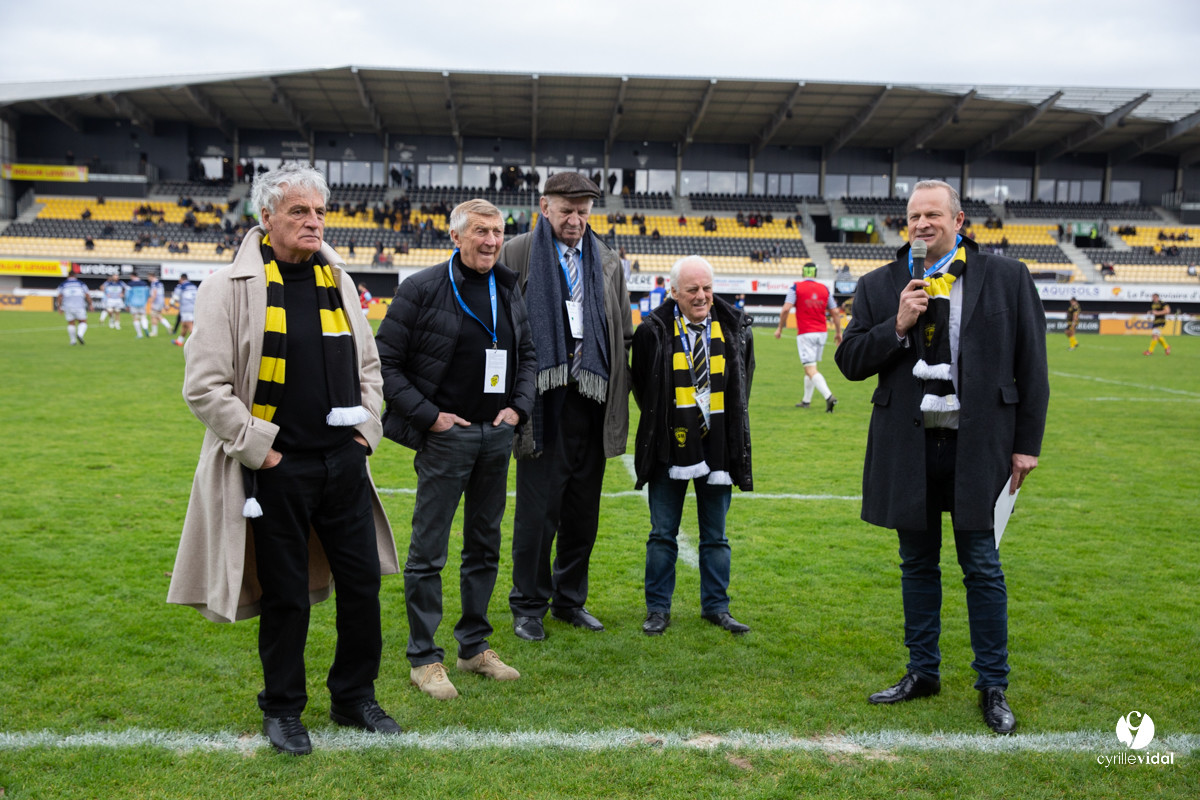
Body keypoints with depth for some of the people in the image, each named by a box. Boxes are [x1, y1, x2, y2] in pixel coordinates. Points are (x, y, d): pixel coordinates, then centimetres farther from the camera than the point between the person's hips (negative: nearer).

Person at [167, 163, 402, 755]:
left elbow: (368, 363, 20)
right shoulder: (231, 287, -7)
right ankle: (282, 710, 27)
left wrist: (367, 426, 8)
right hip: (277, 467, -5)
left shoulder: (337, 280, 10)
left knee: (362, 583, 10)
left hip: (344, 462, 5)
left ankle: (354, 696, 29)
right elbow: (204, 385, -10)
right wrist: (257, 446, -11)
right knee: (285, 595, 6)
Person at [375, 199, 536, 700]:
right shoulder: (423, 289, -8)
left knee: (485, 546, 14)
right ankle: (424, 659, 12)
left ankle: (475, 646, 27)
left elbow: (527, 354, 19)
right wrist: (428, 415, -13)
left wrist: (518, 406, 4)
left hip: (497, 434, 6)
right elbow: (385, 362, -8)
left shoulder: (509, 289, 9)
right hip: (445, 434, -6)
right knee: (428, 551, -1)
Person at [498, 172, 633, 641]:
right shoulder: (517, 254, 1)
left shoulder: (607, 262, 15)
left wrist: (618, 399, 10)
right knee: (538, 510, 0)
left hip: (592, 404, 4)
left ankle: (570, 599, 27)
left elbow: (625, 334, 18)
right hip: (544, 404, -4)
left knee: (583, 511, 11)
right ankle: (528, 606, 16)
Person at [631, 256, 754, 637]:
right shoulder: (654, 331, -6)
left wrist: (729, 429, 6)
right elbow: (642, 387, 4)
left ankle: (716, 606, 24)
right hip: (670, 448, -2)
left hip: (718, 447, 2)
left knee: (715, 535, 11)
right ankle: (658, 609, 19)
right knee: (662, 534, 7)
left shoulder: (735, 328, 1)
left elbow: (741, 386, 12)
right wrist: (661, 425, 2)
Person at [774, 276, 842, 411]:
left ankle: (829, 396, -27)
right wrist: (838, 332, 18)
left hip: (805, 333, -5)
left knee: (810, 369, -9)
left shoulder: (796, 287, -4)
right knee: (811, 367, 19)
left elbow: (786, 309, -13)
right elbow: (835, 312, 9)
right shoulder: (825, 288, 8)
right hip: (822, 332, 5)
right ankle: (806, 401, 27)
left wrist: (779, 328, 0)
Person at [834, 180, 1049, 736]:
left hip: (977, 447, -2)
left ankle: (993, 686, 18)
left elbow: (1031, 365, 1)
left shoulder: (1007, 279, 0)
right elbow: (850, 361, 2)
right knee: (917, 565, 13)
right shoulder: (880, 286, 5)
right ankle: (922, 672, 28)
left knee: (982, 568, 5)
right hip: (908, 448, 2)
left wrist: (1026, 443, -2)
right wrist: (897, 326, -13)